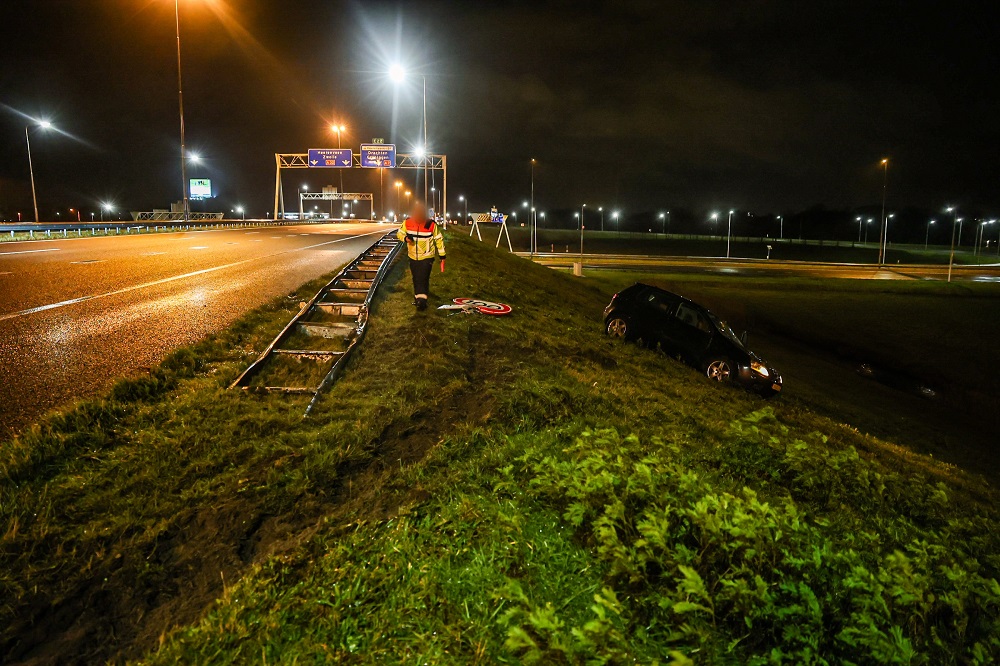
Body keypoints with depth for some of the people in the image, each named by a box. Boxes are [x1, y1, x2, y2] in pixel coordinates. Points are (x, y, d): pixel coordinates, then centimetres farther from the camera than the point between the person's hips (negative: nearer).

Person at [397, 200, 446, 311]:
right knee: (416, 279, 14)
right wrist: (405, 238, -19)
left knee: (423, 278, -14)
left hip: (427, 257, -4)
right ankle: (418, 296, 29)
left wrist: (442, 255, -1)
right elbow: (399, 233, 5)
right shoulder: (407, 222, -8)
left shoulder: (431, 224, -15)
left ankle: (422, 300, -11)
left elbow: (439, 239, -4)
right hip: (413, 257, 4)